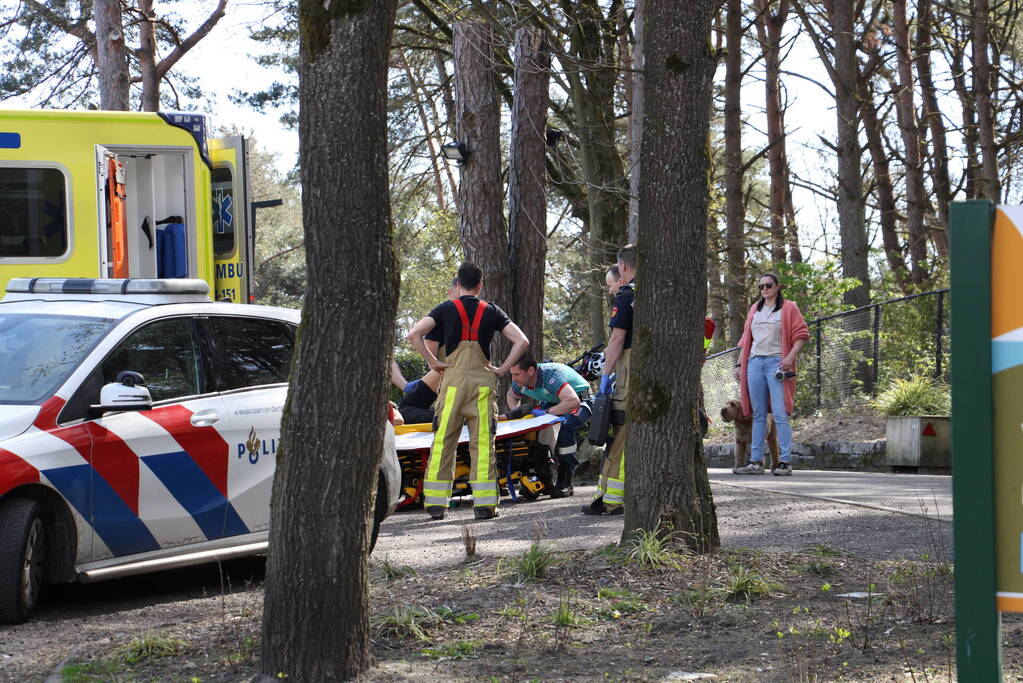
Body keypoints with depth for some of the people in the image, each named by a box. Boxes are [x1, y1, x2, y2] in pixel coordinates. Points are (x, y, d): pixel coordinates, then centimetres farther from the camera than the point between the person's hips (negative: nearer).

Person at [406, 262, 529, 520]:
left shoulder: (446, 309, 4)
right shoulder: (491, 312, 7)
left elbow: (414, 334, -8)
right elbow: (521, 341, -1)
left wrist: (432, 362, -2)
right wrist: (503, 369, 3)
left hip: (452, 380, 0)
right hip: (483, 380, 0)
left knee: (443, 441, 4)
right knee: (483, 443, 1)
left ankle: (436, 503, 3)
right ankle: (485, 503, -2)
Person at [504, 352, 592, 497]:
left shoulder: (551, 376, -38)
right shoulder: (520, 382, -14)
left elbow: (573, 401, -49)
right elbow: (511, 396, 11)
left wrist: (546, 412, -43)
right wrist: (516, 412, -11)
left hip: (580, 400, -8)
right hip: (553, 402, 8)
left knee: (565, 427, -34)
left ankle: (565, 484, -27)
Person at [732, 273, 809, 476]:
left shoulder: (788, 308, 4)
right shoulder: (754, 310, 20)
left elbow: (801, 335, -2)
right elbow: (746, 338, 22)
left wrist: (790, 357, -14)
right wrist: (740, 364, 15)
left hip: (776, 362, -5)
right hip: (755, 362, 6)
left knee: (780, 414, -10)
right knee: (758, 415, 6)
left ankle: (785, 462, -11)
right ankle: (756, 461, 7)